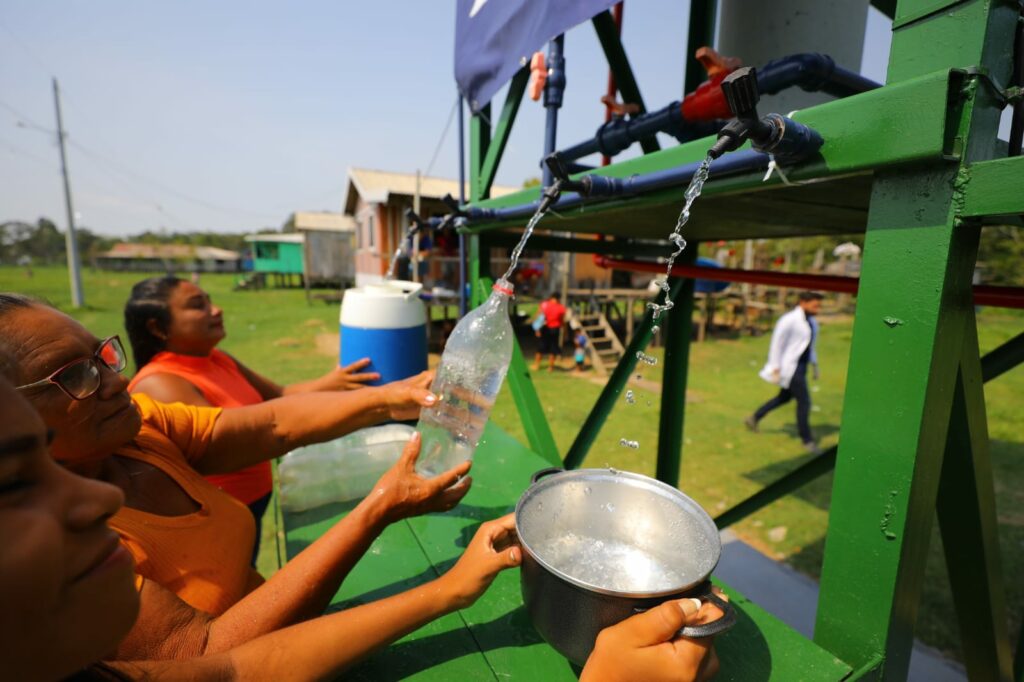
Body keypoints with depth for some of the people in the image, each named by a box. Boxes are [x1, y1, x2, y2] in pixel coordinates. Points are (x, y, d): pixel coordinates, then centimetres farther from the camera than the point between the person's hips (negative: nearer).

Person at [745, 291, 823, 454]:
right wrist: (775, 370, -17)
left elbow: (809, 345, 19)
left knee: (785, 397, 18)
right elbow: (777, 344, -17)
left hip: (801, 365, 9)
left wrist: (815, 365, 17)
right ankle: (807, 440, 10)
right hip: (790, 367, -9)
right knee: (804, 401, -4)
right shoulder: (789, 320, -18)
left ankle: (754, 418, 32)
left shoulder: (811, 321, 8)